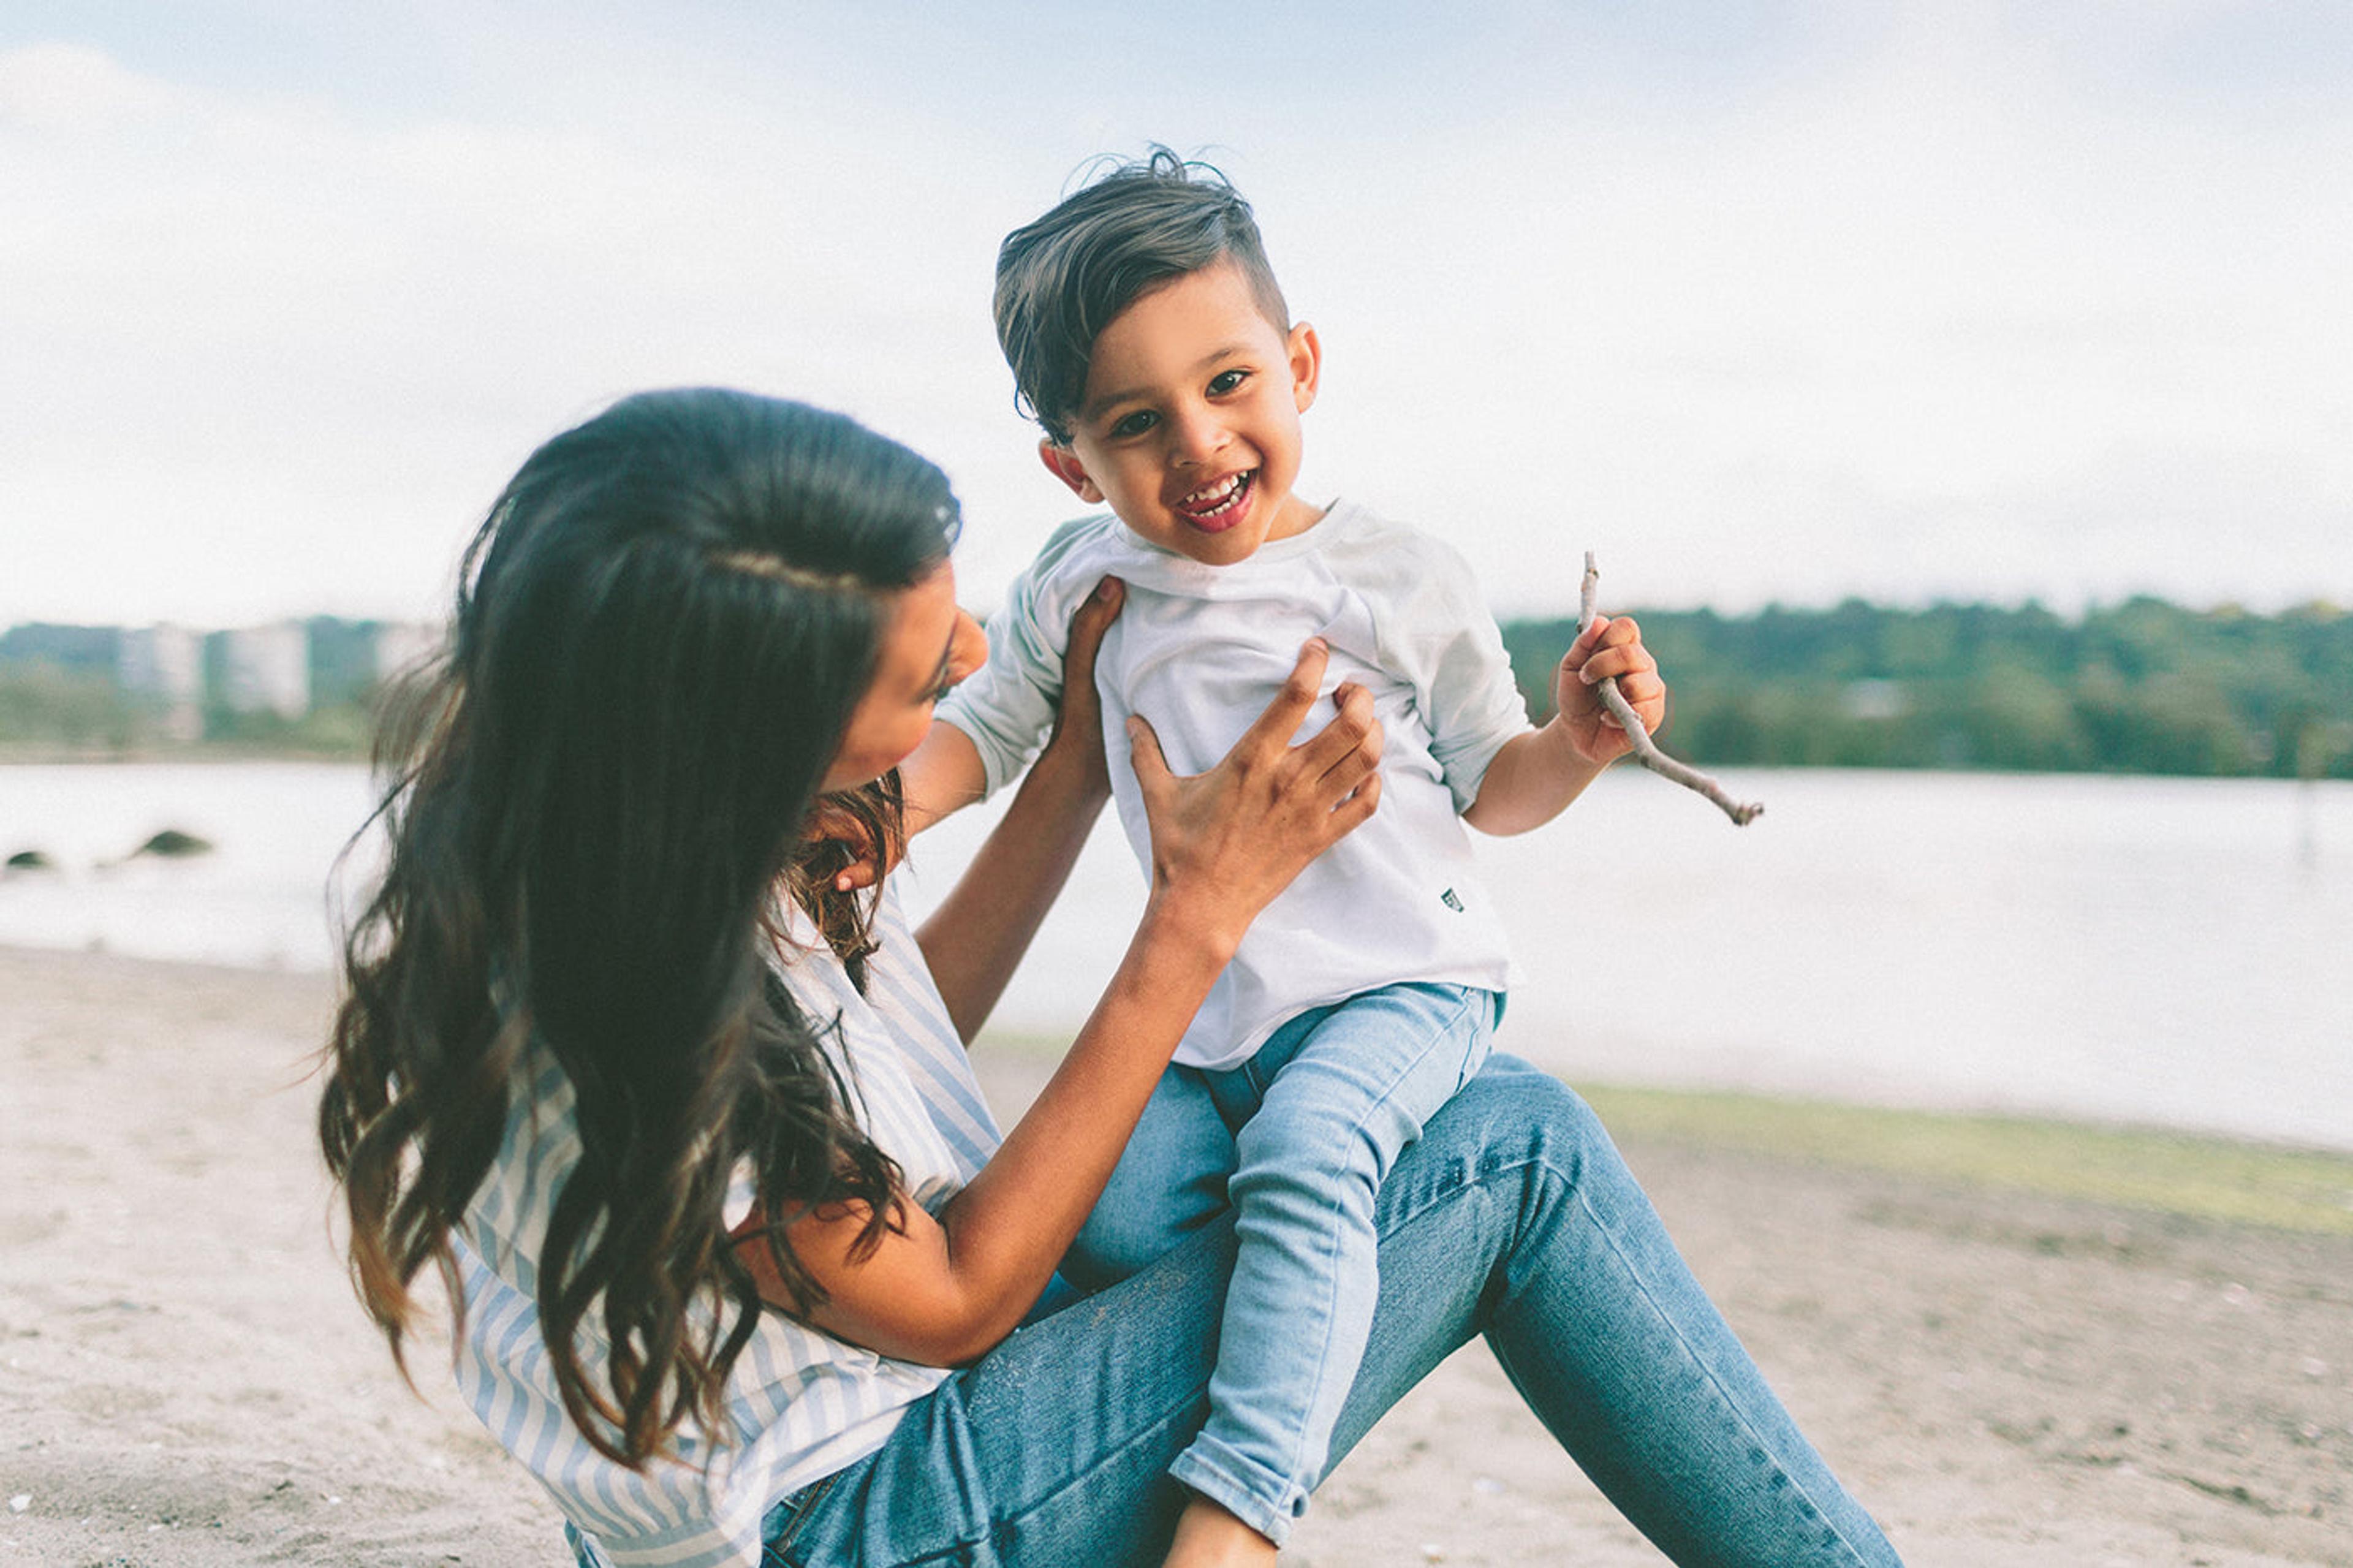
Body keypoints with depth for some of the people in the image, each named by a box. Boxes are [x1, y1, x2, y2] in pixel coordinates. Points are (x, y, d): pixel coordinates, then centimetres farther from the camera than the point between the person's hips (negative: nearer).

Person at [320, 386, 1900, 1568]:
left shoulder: (671, 821, -4)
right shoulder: (599, 978, -29)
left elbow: (891, 1036, 12)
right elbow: (953, 1299, -19)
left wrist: (1083, 763, 7)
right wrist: (1198, 916, -17)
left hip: (887, 1402, 9)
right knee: (1517, 1145, -11)